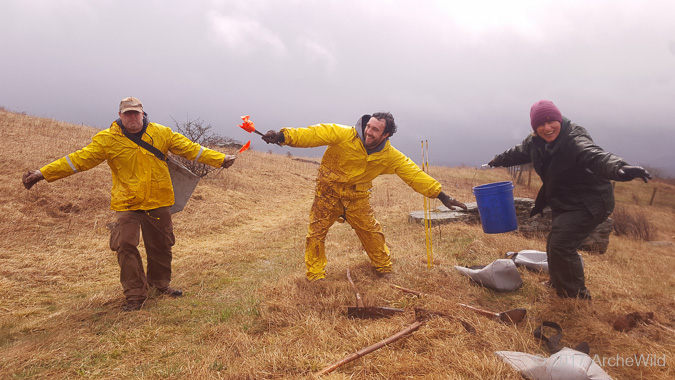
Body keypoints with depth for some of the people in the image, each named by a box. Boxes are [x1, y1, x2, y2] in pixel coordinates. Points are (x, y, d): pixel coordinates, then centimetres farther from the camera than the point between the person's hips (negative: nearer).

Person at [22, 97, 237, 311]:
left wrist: (221, 159, 4)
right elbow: (80, 159, -6)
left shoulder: (161, 133, 1)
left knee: (161, 245, 12)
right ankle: (135, 295, 8)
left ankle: (160, 284, 34)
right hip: (126, 204, -2)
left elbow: (190, 149, 5)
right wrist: (43, 174, -14)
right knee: (126, 246, -8)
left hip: (158, 201, 2)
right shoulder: (108, 139, -4)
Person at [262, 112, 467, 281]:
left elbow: (413, 173, -7)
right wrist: (284, 136, -43)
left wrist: (441, 195, -9)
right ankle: (315, 276, 13)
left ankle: (384, 270, 30)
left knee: (371, 232, 6)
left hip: (357, 197, 2)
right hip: (328, 192, -2)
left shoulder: (390, 156, -11)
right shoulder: (344, 135, -23)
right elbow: (314, 134, -29)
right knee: (316, 234, -3)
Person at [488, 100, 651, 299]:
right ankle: (557, 284, 43)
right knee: (554, 245, 19)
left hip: (589, 204, -9)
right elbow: (519, 153, 20)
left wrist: (619, 168, -69)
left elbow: (595, 156, -48)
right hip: (563, 204, 9)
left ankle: (577, 296, 4)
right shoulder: (535, 142, -3)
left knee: (560, 246, -16)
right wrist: (499, 160, 36)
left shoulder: (574, 141, -28)